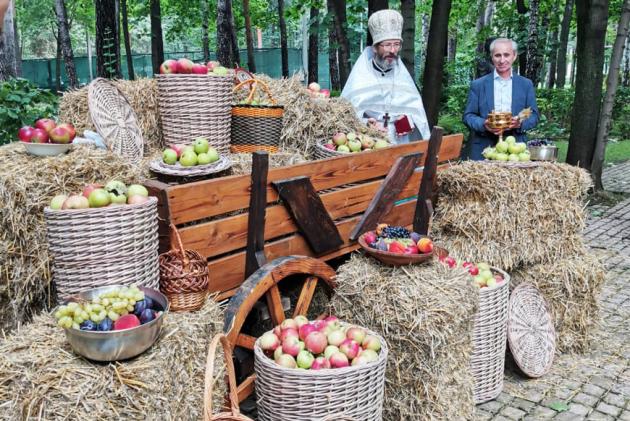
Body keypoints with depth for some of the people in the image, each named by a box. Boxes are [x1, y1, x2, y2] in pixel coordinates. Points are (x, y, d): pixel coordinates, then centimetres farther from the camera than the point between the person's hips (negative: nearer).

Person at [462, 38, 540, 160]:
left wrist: (521, 123, -13)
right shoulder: (478, 84, 6)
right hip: (483, 148, -1)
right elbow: (468, 115, 4)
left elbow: (534, 116, 9)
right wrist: (483, 124, -17)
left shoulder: (526, 85, 9)